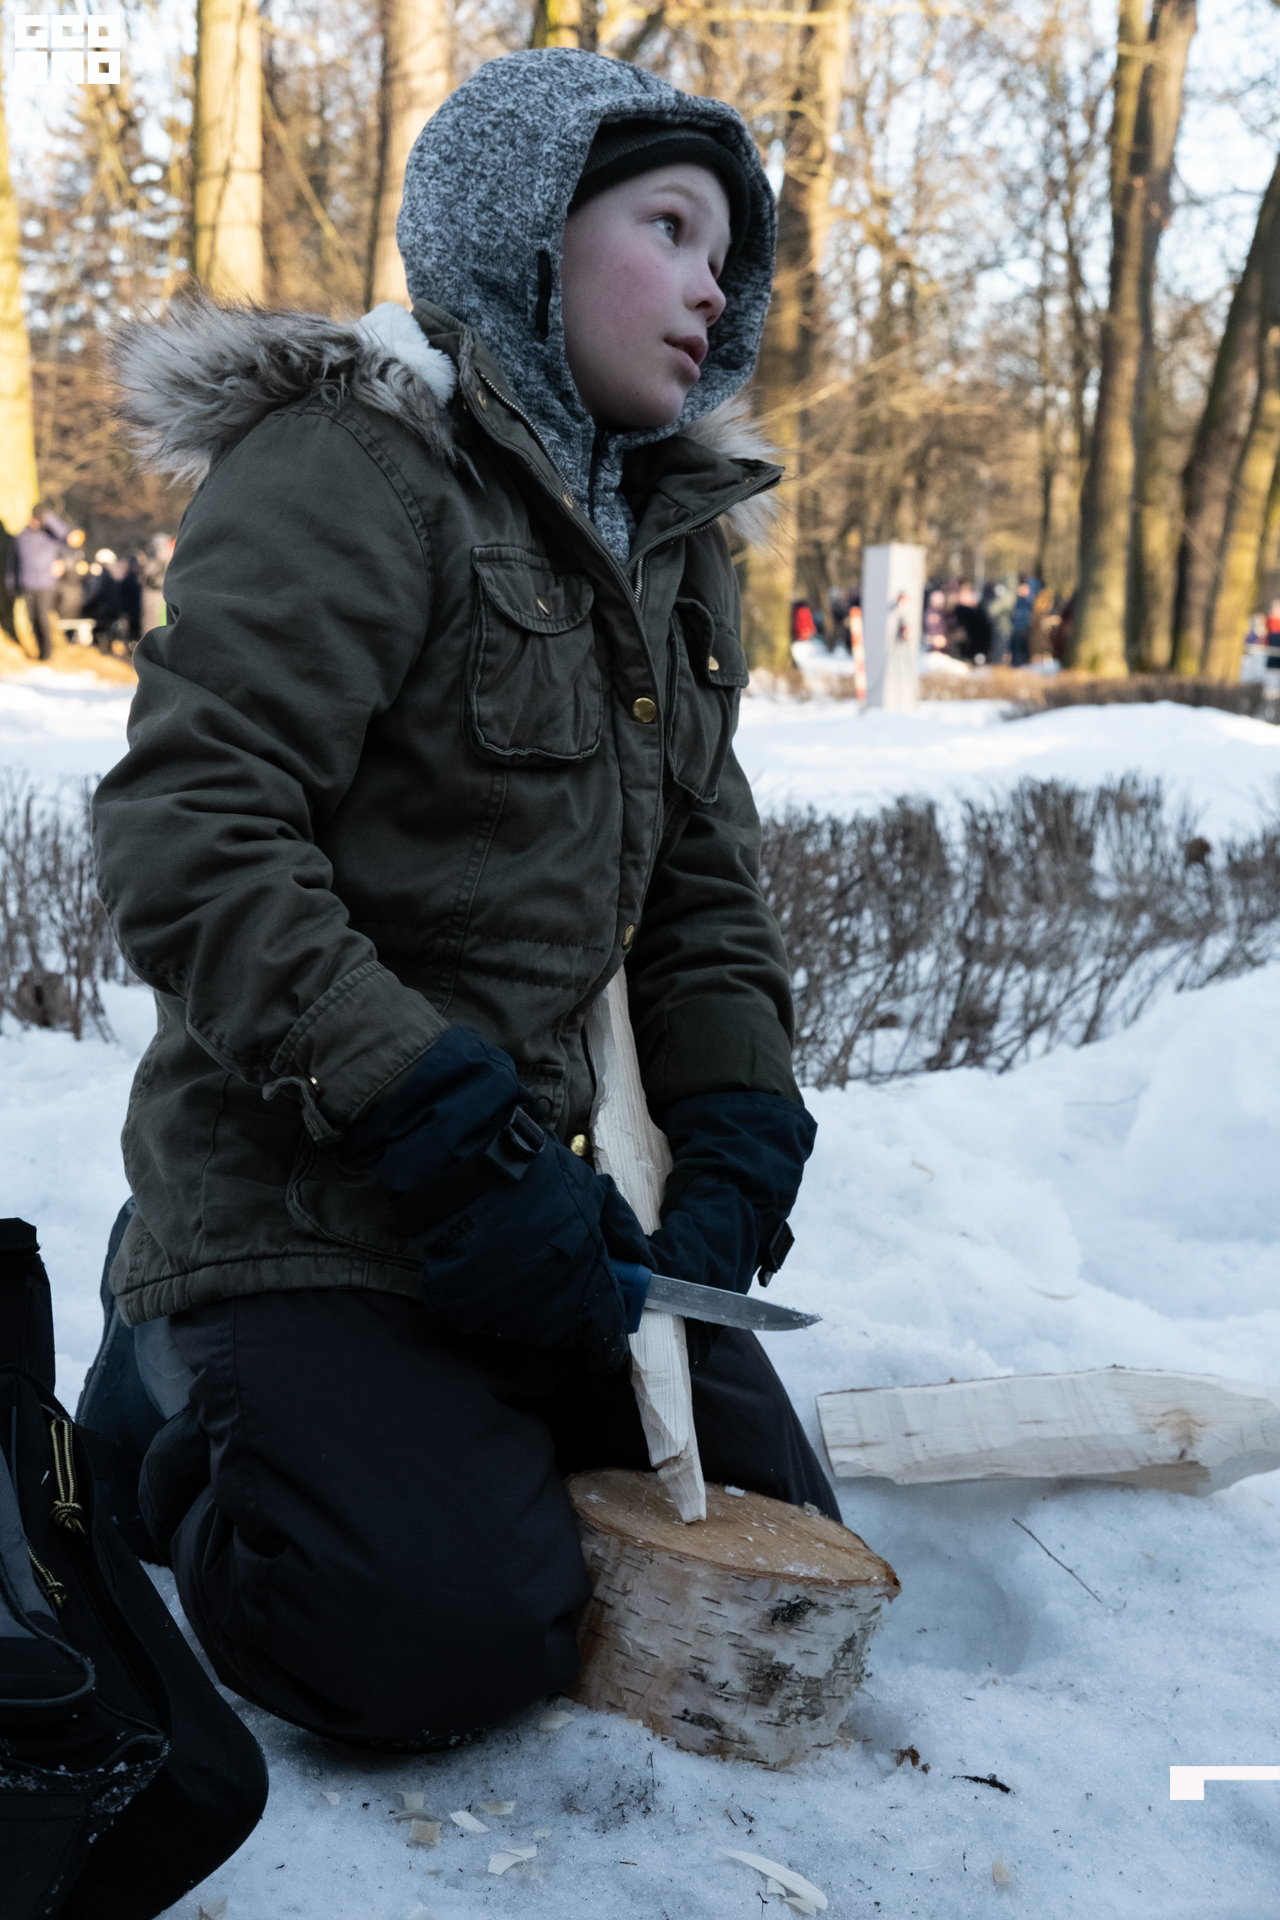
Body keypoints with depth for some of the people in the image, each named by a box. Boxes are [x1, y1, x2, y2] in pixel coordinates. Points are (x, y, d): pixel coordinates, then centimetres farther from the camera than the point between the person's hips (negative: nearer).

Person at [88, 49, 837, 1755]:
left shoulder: (675, 541, 13)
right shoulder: (350, 470, -12)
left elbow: (704, 889, 13)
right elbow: (187, 839, -21)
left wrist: (737, 1143, -3)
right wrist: (440, 1128, -25)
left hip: (544, 1187, 8)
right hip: (301, 1202, -8)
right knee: (448, 1640, -21)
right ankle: (180, 1387, 9)